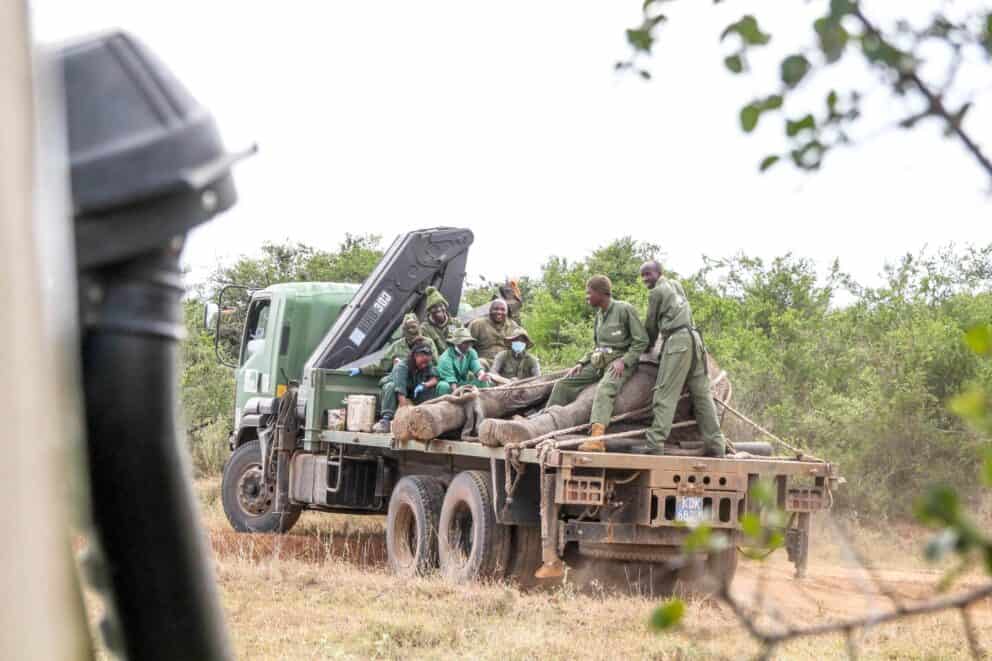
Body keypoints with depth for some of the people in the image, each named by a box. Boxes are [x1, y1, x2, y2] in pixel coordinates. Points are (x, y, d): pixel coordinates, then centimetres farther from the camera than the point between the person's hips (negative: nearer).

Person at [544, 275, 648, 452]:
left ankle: (596, 437, -58)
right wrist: (582, 363, 11)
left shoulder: (625, 310, -6)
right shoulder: (599, 314, 17)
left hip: (620, 361, -9)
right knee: (563, 385, -4)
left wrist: (623, 361, -18)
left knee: (604, 389, -37)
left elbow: (641, 341, -8)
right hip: (599, 361, 9)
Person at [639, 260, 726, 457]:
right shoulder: (676, 285, 23)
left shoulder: (656, 293, 2)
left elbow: (651, 326, 9)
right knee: (702, 393, 6)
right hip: (694, 338, 7)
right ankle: (716, 444, 2)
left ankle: (655, 444, -23)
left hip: (677, 339, -7)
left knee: (666, 394, -13)